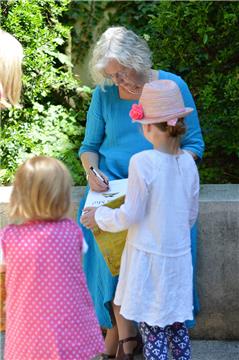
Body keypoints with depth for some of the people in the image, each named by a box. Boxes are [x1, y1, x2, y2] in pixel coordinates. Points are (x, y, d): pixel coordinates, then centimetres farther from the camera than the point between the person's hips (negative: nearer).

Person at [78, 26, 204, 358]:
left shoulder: (173, 86, -2)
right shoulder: (104, 93, 4)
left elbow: (194, 143, 2)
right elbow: (89, 145, 13)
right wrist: (91, 171, -9)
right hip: (112, 182, 1)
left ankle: (115, 331, -12)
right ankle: (123, 332, -18)